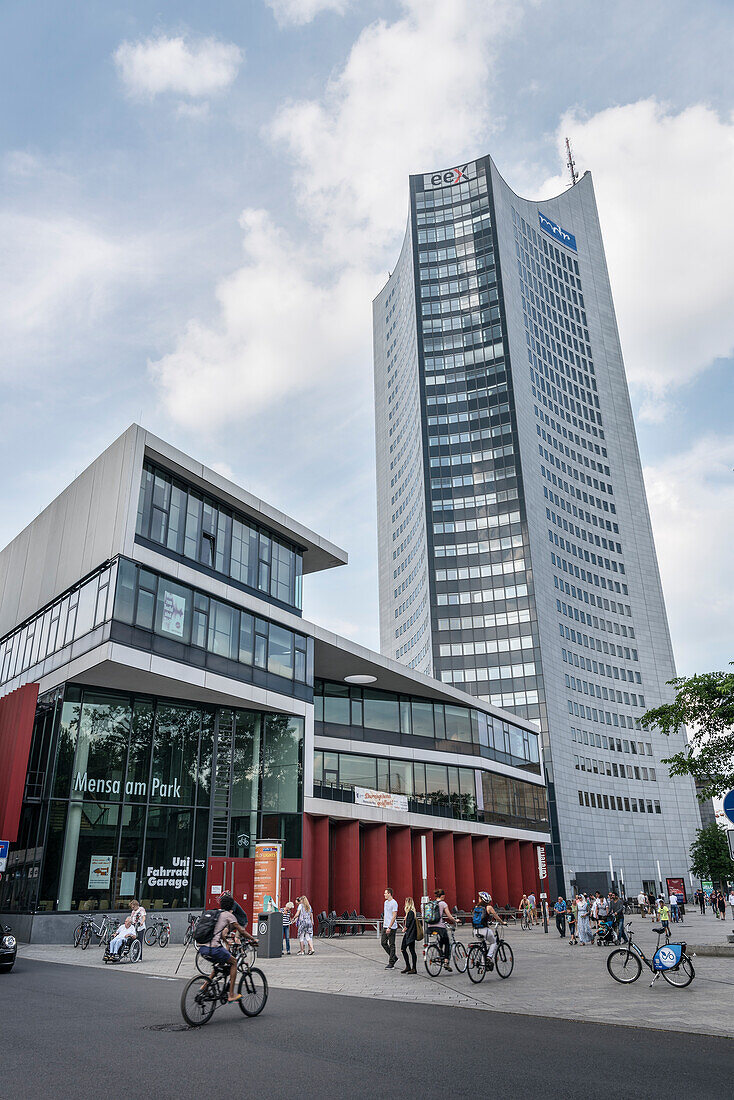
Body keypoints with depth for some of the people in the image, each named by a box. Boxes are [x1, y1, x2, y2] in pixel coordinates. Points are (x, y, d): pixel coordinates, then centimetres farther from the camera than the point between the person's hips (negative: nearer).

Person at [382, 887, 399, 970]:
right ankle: (393, 957, 22)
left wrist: (389, 927, -22)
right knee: (383, 942, 8)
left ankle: (391, 964, 3)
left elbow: (394, 916, -18)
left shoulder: (394, 903, -13)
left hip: (392, 927, -9)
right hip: (385, 927, 9)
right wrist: (384, 925, 18)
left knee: (391, 945, -2)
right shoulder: (386, 902, 14)